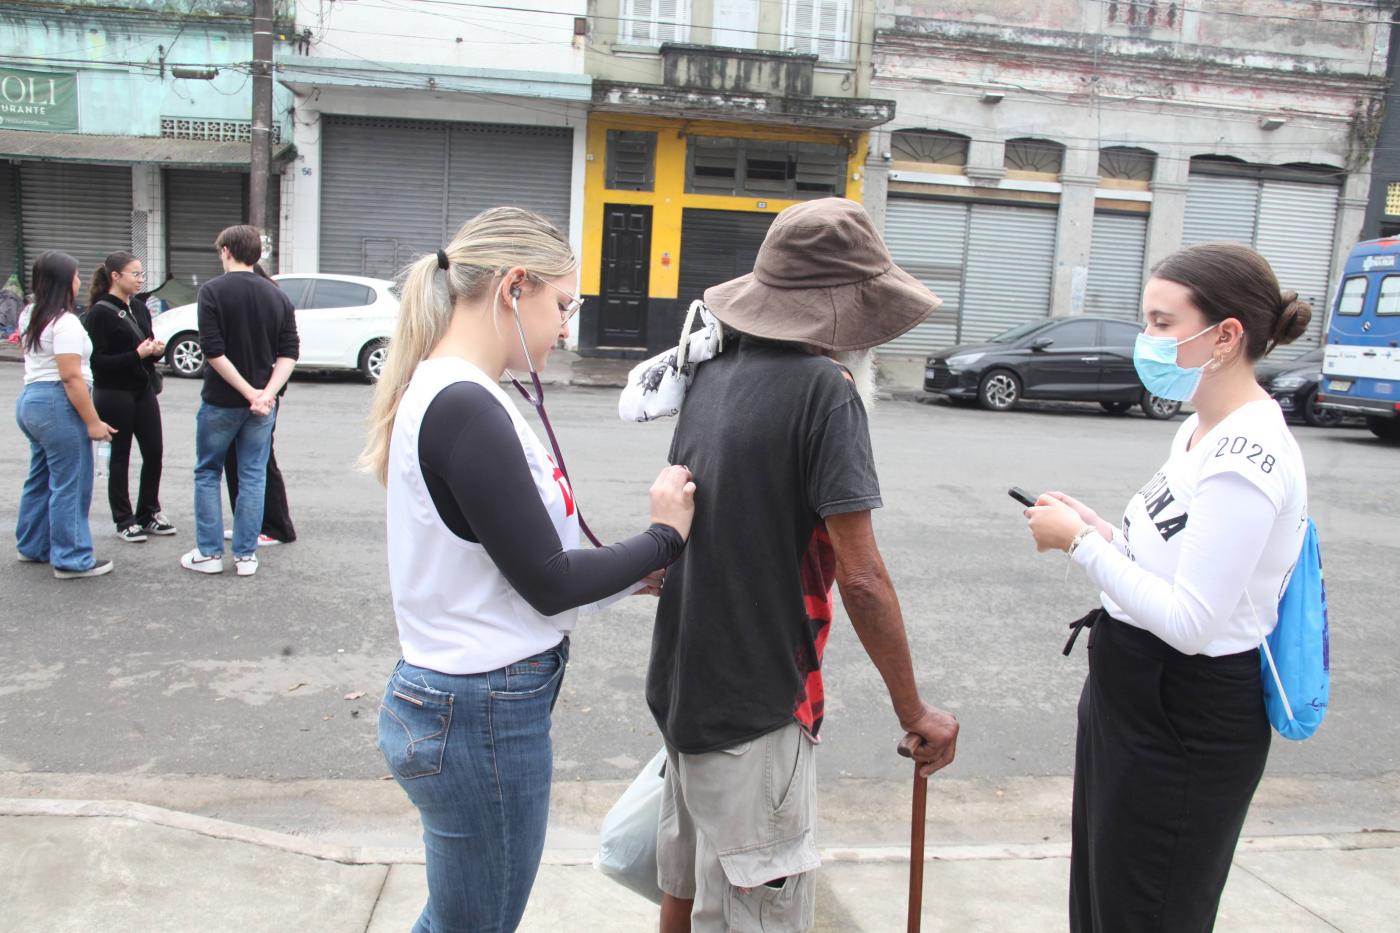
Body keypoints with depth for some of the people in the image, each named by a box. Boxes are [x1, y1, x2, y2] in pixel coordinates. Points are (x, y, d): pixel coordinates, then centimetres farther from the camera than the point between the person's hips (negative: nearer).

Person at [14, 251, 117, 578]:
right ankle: (72, 560, 1)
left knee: (41, 478, 20)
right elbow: (71, 377, -21)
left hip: (30, 400, 10)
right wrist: (93, 422, -19)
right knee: (70, 484, -4)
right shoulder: (65, 322, -17)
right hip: (58, 405, -10)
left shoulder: (30, 316, 14)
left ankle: (32, 546, 31)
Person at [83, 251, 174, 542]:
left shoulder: (139, 308, 10)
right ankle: (125, 521, 14)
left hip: (143, 390, 7)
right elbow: (98, 360, -16)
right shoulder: (100, 312, -11)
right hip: (114, 395, -6)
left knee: (154, 452, 5)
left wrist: (156, 349, -3)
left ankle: (149, 513, 20)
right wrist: (136, 355, -24)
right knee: (120, 457, 4)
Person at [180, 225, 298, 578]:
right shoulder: (277, 296, 4)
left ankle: (209, 553, 13)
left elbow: (213, 351, -18)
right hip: (263, 404, 3)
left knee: (207, 473, 11)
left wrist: (248, 392, -16)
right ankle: (246, 556, 11)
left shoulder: (213, 291, -10)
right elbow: (289, 353, -2)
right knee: (252, 476, 9)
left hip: (221, 401, -3)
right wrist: (267, 392, -11)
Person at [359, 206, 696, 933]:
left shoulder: (440, 391, 7)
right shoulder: (466, 408, -23)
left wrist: (632, 573, 6)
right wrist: (664, 537, -6)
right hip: (483, 720, -9)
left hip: (447, 704, 9)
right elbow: (546, 582, -19)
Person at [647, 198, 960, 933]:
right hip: (755, 708, -8)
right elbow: (861, 579, -20)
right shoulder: (824, 389, -19)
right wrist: (914, 712, -9)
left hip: (682, 689, 8)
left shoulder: (714, 372, 3)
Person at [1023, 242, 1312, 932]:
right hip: (1132, 694, 9)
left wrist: (1079, 541, -20)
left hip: (1187, 726, -9)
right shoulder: (1203, 431, 7)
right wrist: (1094, 528, -2)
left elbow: (1191, 621, -28)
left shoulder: (1247, 458, -24)